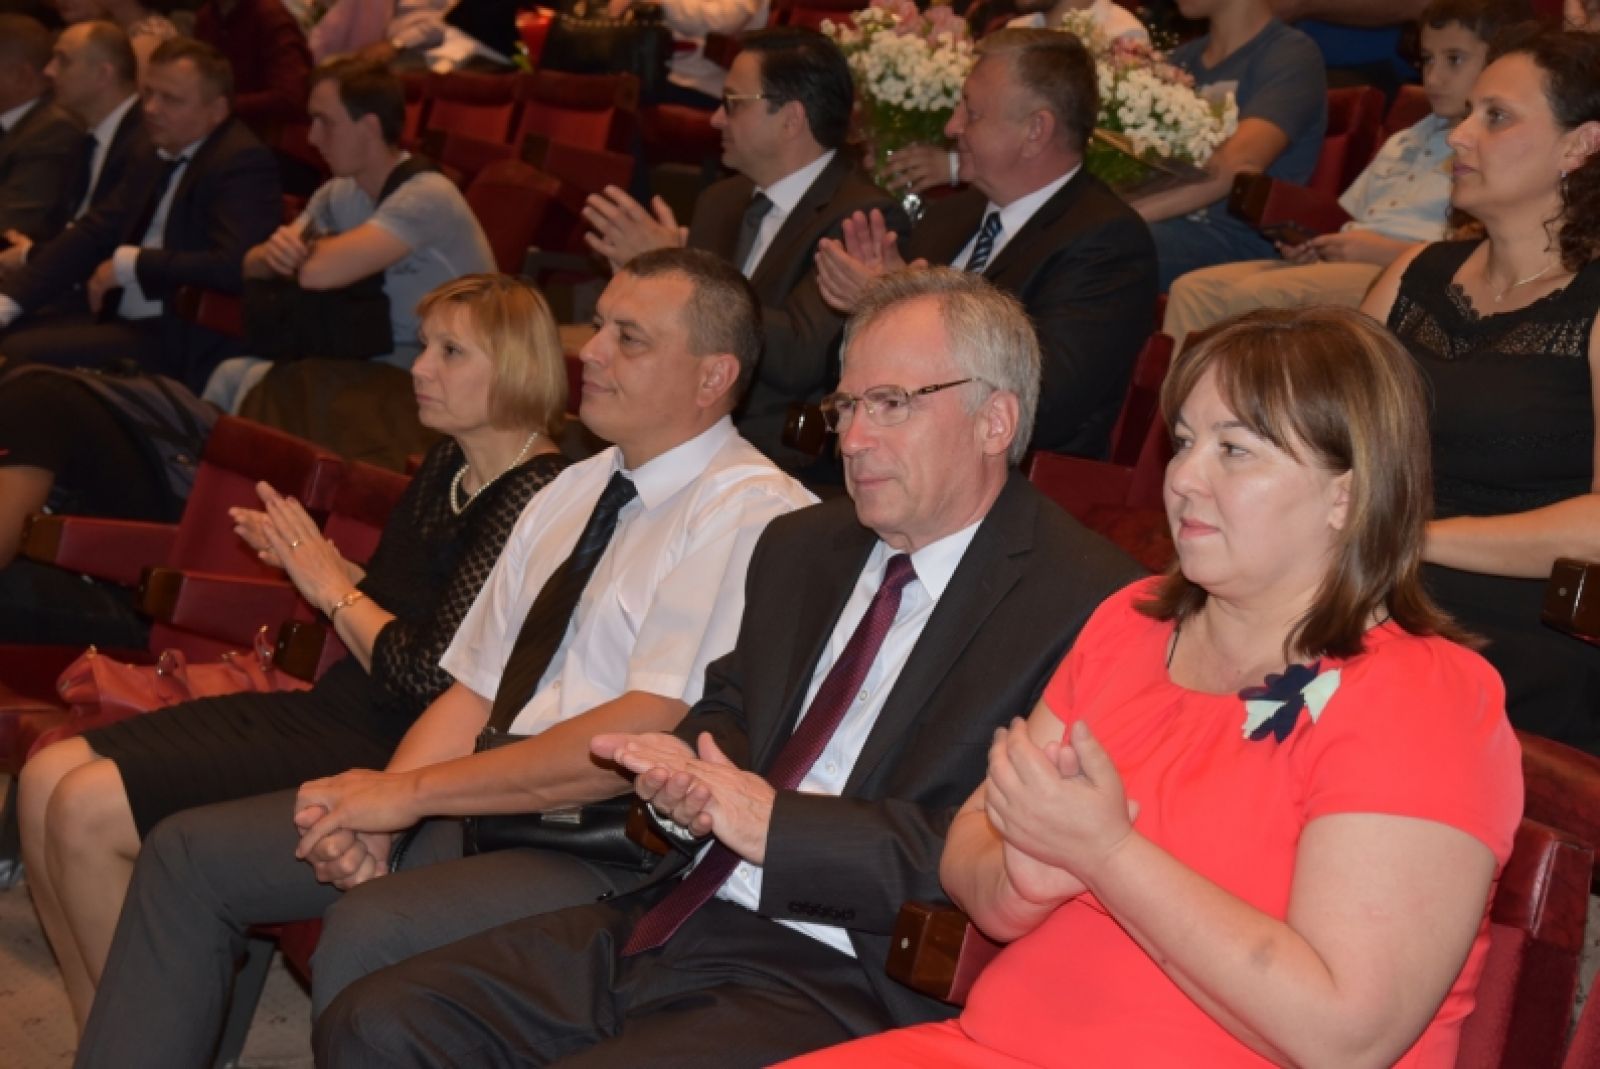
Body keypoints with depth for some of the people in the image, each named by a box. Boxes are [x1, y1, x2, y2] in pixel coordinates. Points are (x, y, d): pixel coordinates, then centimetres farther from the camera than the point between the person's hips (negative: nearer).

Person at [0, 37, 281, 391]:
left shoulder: (242, 162, -11)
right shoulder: (156, 159, 16)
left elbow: (233, 265, -25)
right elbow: (93, 233, 13)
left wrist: (128, 263, -13)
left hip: (185, 341, -9)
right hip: (123, 321, 9)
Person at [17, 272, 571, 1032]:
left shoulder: (533, 498, -17)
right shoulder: (446, 468, 12)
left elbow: (429, 674, -21)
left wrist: (332, 588, -6)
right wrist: (315, 562, 3)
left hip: (395, 748, -10)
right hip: (334, 709, 10)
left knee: (88, 812, -16)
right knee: (45, 780, 0)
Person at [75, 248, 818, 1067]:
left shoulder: (750, 513, -12)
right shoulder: (571, 490, 16)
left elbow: (645, 734, -20)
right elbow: (473, 690, 13)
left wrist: (410, 793, -16)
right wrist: (377, 808, -7)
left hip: (612, 852, -9)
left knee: (369, 930, -32)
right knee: (191, 853, 2)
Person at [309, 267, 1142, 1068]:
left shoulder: (1085, 603, -9)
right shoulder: (800, 546, 18)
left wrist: (779, 824, -18)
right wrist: (689, 776, 1)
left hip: (832, 985, -8)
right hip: (671, 919, 8)